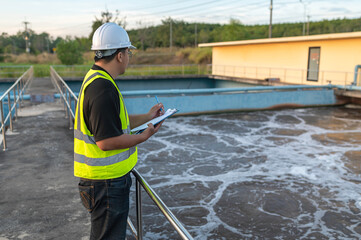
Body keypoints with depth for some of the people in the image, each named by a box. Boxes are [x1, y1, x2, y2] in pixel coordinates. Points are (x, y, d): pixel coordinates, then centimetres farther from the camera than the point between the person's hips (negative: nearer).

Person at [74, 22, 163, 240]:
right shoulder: (103, 88, -25)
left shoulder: (95, 79, 10)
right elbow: (107, 141, -27)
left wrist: (147, 117, 18)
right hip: (106, 182, -10)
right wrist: (143, 137, -15)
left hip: (110, 179, 10)